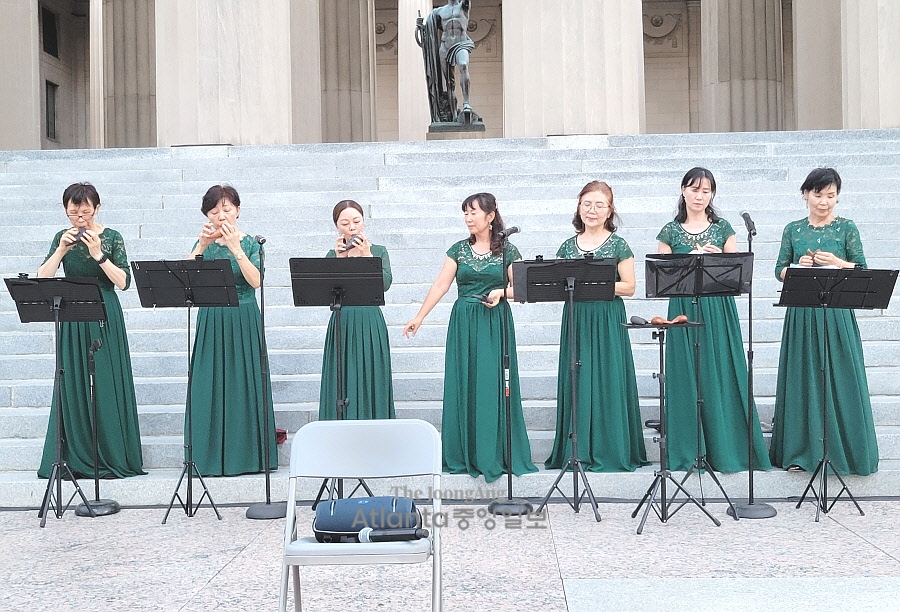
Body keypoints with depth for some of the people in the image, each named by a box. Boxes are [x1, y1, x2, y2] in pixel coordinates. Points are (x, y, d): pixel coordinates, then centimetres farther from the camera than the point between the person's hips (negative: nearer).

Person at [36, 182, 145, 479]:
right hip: (73, 322, 3)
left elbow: (124, 282, -10)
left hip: (105, 320, -3)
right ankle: (77, 460, 7)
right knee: (73, 387, 0)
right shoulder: (62, 237, 8)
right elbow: (43, 278, -2)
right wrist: (61, 250, -13)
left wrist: (98, 255, -19)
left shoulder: (111, 237, -1)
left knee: (106, 386, -4)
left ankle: (111, 458, 2)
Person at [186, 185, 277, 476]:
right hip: (211, 323, 2)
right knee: (209, 387, 0)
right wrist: (202, 246, -13)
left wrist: (235, 248, -20)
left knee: (243, 386, -2)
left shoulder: (250, 243, 2)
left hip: (244, 322, -2)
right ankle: (211, 457, 6)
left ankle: (246, 455, 6)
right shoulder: (204, 244, 10)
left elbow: (255, 281, -15)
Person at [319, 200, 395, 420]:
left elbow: (385, 283, -11)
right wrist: (339, 260, -14)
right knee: (343, 384, 1)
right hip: (342, 325, 1)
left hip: (371, 325, 0)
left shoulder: (378, 251, 7)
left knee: (371, 383, 2)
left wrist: (366, 255, -15)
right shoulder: (333, 255, 8)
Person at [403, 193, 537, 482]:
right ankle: (466, 455, 11)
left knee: (493, 386, -4)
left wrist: (501, 292, -17)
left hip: (495, 323, -2)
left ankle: (495, 454, 6)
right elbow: (440, 285, 5)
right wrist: (418, 318, 1)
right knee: (464, 387, 2)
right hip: (464, 323, 2)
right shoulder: (459, 250, 8)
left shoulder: (507, 250, 3)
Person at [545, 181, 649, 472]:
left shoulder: (618, 245, 1)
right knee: (576, 383, 2)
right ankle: (578, 451, 10)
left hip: (608, 320, -3)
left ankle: (611, 451, 5)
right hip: (575, 319, 3)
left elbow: (629, 287, -4)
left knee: (607, 382, -4)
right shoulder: (568, 246, 12)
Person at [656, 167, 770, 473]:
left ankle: (724, 448, 7)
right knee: (686, 377, -1)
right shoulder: (670, 232, 7)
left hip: (718, 310, 0)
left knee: (720, 376, -2)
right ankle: (688, 452, 7)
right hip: (683, 309, 0)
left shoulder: (723, 229, 9)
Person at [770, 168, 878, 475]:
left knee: (840, 378, 0)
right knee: (803, 378, 4)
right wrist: (798, 266, -12)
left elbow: (862, 271, 0)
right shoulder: (793, 230, 8)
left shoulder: (846, 228, 3)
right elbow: (780, 270, 8)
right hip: (801, 314, 2)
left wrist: (837, 262, -17)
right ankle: (803, 449, 13)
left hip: (837, 313, -1)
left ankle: (843, 450, 10)